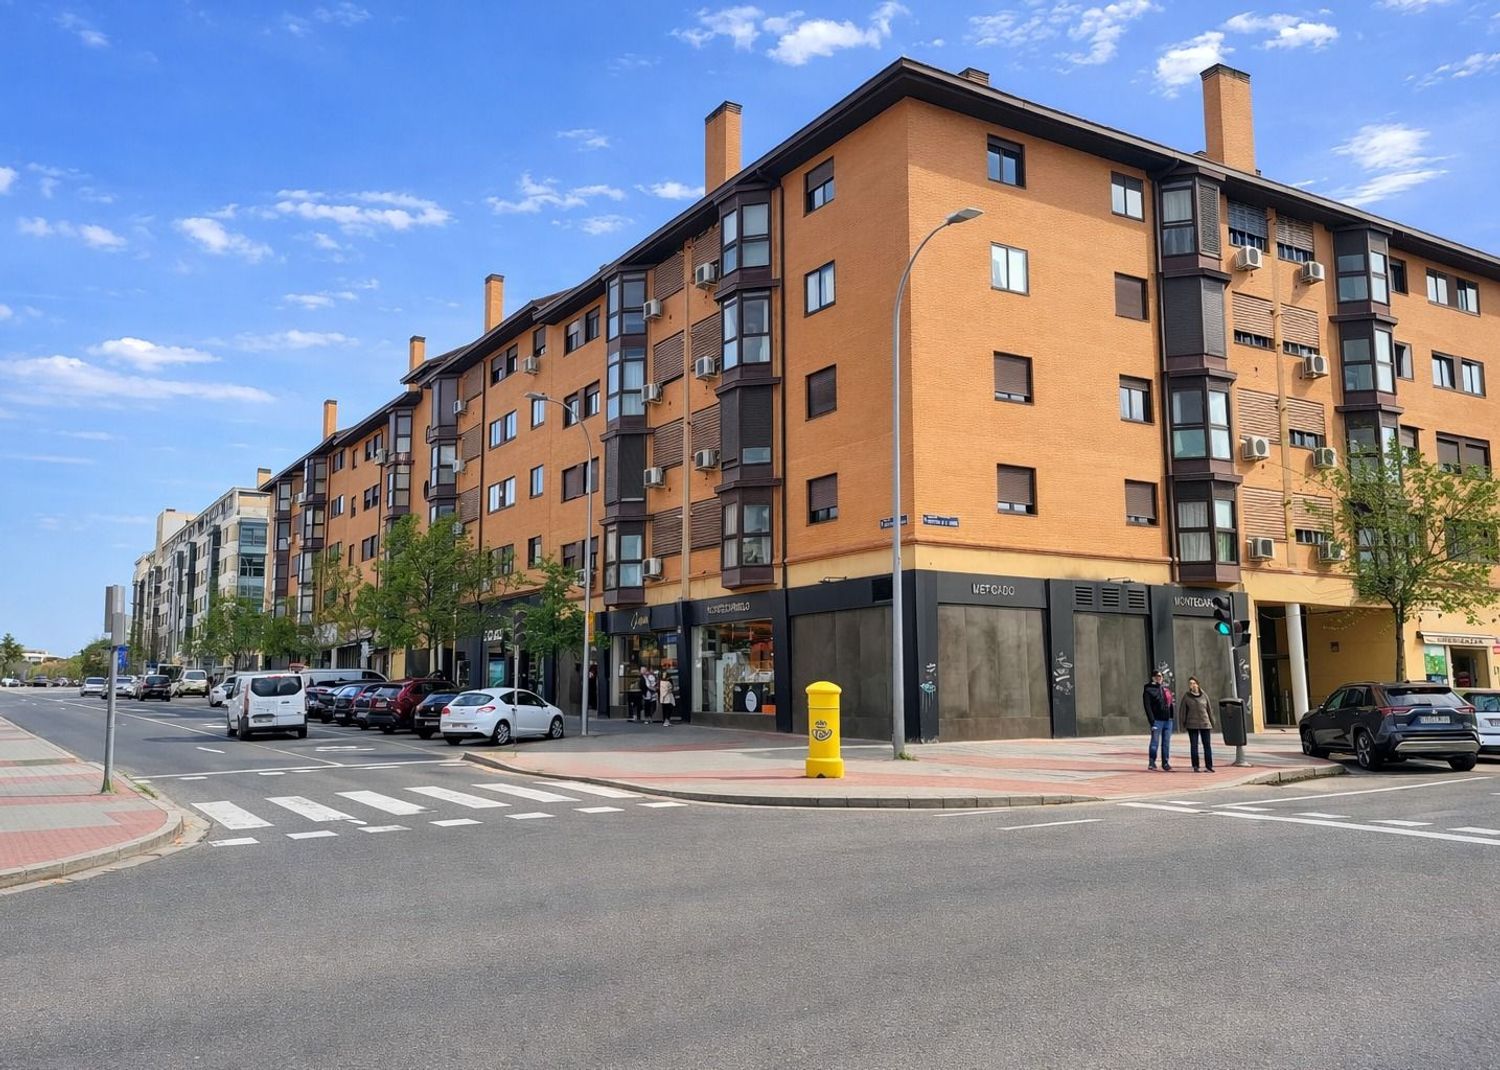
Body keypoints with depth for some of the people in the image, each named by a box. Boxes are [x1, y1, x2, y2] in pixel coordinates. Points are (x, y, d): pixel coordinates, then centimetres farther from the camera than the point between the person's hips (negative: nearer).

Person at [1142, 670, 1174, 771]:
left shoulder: (1166, 688, 15)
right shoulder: (1148, 690, -4)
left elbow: (1170, 703, 18)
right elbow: (1148, 707, -10)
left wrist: (1171, 717, 9)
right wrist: (1152, 722, -17)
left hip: (1168, 720, 5)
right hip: (1157, 720, -5)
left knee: (1166, 743, 7)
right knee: (1155, 742, -6)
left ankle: (1165, 763, 13)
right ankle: (1151, 762, 1)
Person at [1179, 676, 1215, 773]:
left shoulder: (1204, 696, 4)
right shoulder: (1186, 697, 0)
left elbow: (1209, 710, 9)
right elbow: (1182, 710, 2)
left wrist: (1212, 724, 10)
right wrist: (1182, 724, -2)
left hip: (1205, 724, 1)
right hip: (1192, 725, -1)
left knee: (1207, 745, 0)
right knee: (1194, 746, 0)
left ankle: (1209, 766, 5)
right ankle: (1195, 767, 4)